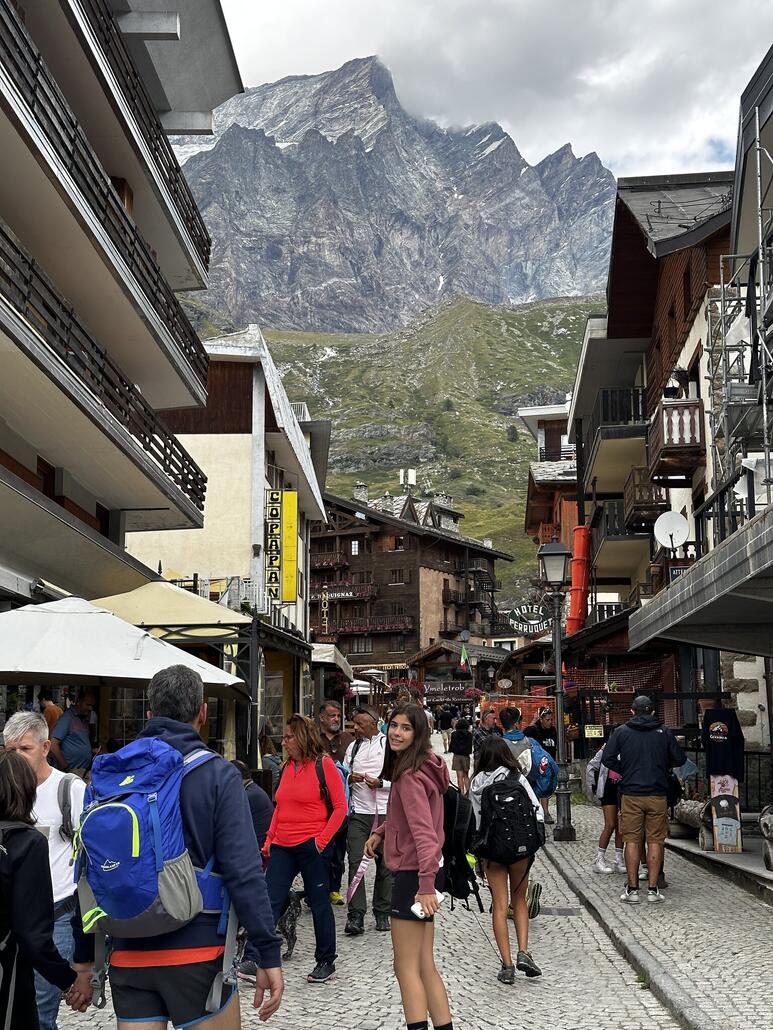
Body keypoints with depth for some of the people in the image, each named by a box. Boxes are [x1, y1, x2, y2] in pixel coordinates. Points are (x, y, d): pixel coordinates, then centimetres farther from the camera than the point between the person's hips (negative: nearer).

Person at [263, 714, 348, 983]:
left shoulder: (323, 764, -7)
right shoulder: (287, 767, 12)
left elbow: (340, 807, -8)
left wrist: (322, 840, -13)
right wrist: (269, 841, 10)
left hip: (311, 846, -6)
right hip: (282, 847, 6)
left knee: (319, 903, 7)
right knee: (269, 902, -1)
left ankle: (326, 961, 21)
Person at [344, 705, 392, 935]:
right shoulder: (353, 746, 13)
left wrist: (380, 782, -14)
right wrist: (350, 778, -3)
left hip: (385, 812, -3)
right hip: (358, 812, 3)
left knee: (385, 863, 6)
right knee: (356, 861, -6)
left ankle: (382, 913, 17)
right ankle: (356, 915, -7)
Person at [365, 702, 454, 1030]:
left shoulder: (410, 776, -16)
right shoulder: (421, 767, 13)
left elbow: (424, 831, -25)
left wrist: (426, 884, -31)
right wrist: (380, 832, 14)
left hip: (412, 875, -10)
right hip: (419, 873, 10)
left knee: (406, 968, -2)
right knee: (424, 966, 14)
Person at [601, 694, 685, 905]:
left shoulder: (621, 731, 1)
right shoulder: (664, 732, 3)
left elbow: (607, 759, -4)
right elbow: (679, 759, 6)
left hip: (631, 794, 0)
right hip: (658, 794, 1)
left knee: (632, 841, 5)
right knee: (655, 841, 6)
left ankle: (632, 889, 6)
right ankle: (652, 888, 6)